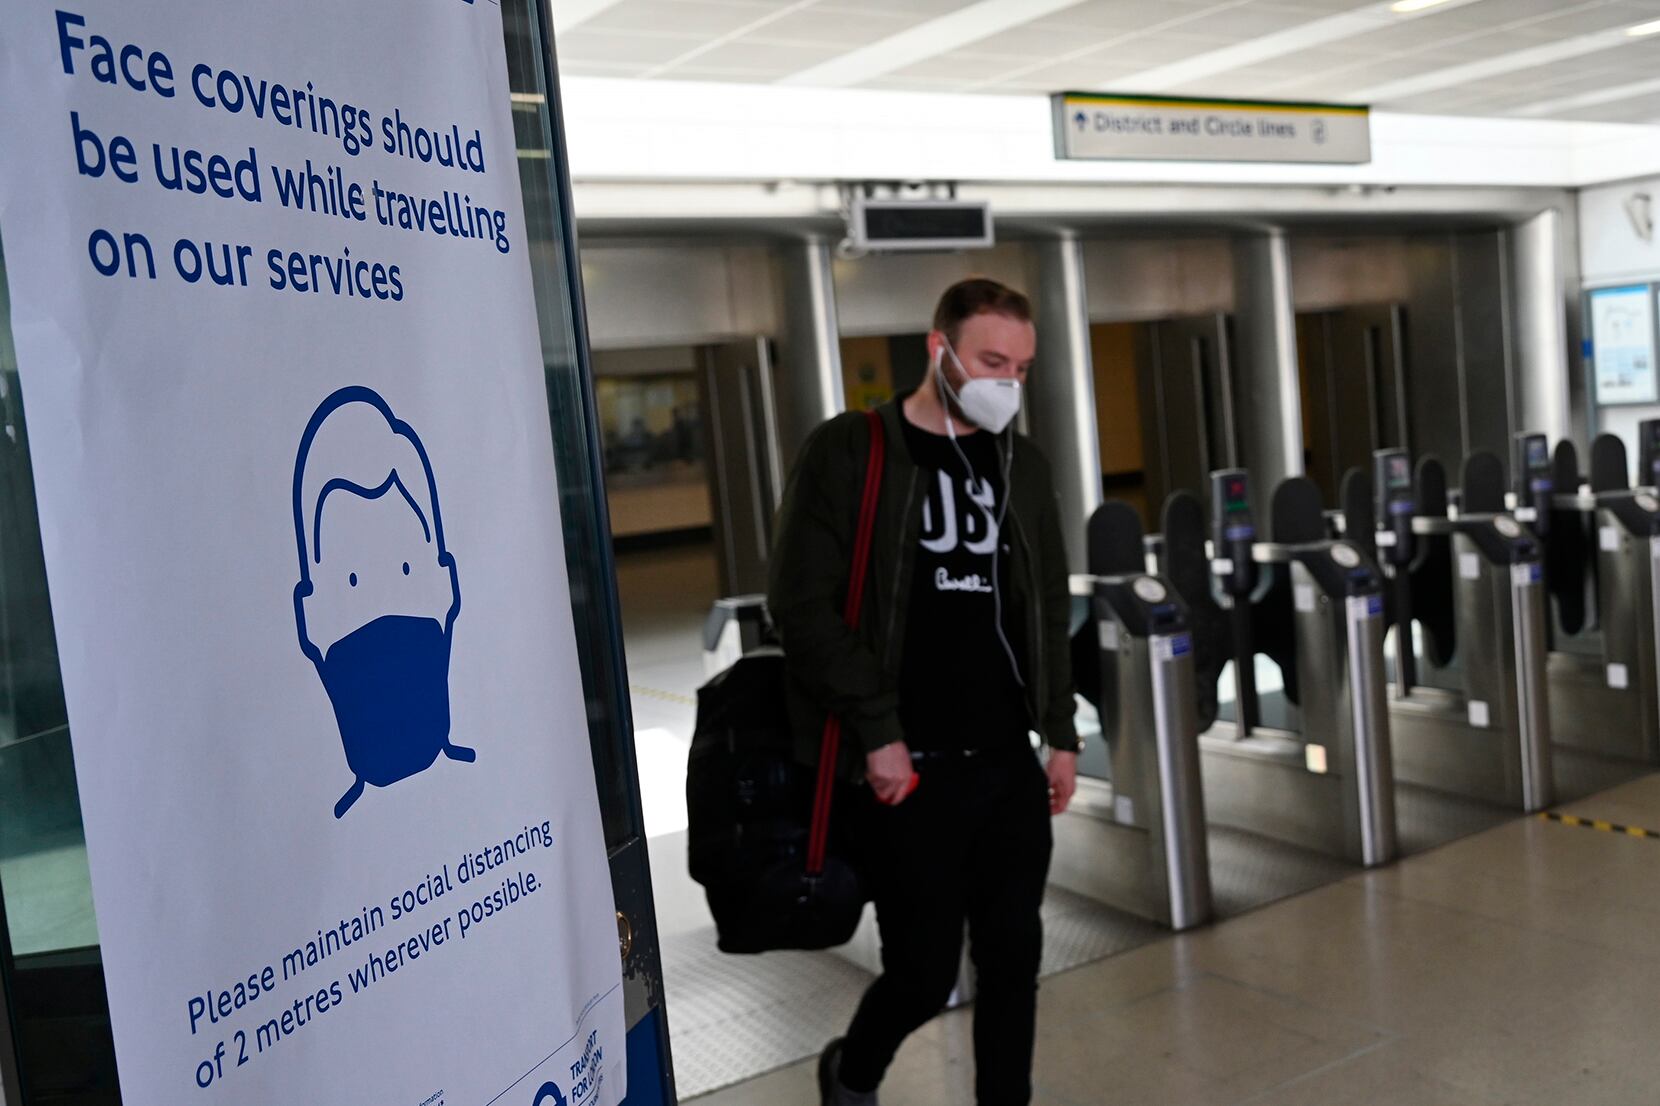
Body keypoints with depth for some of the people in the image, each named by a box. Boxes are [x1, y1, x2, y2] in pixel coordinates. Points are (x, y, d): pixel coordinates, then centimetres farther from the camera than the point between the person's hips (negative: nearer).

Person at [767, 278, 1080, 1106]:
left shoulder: (1021, 465, 11)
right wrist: (877, 730, -15)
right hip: (908, 767, -5)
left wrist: (1060, 732, 12)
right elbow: (802, 603, -12)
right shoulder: (848, 453, -7)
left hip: (1009, 762, 5)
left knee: (1013, 957, 9)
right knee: (925, 972, 2)